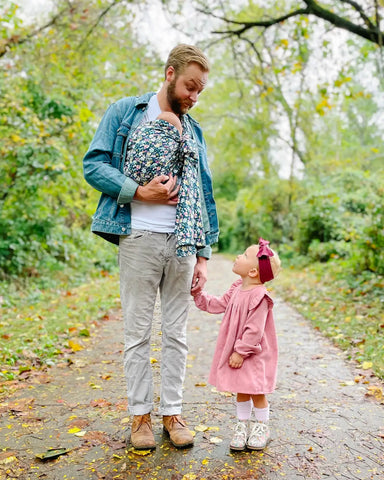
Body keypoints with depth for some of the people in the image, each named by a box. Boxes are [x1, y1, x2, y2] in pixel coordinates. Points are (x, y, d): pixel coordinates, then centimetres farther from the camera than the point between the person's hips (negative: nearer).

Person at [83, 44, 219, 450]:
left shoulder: (193, 130, 18)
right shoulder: (124, 112, 7)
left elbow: (204, 196, 15)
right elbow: (93, 164, -2)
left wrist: (203, 255, 8)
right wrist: (141, 192, -15)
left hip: (182, 242, 4)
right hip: (139, 238, -3)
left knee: (176, 333, 8)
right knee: (137, 333, 4)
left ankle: (172, 411, 22)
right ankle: (140, 413, 20)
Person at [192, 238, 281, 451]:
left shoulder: (259, 296, -23)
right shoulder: (236, 289, 3)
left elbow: (254, 330, -23)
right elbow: (217, 305, 14)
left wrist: (241, 352, -19)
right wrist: (197, 294, 8)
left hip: (253, 354, -7)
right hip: (236, 351, 7)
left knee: (256, 392, 6)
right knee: (241, 391, 16)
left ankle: (261, 427, 27)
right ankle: (242, 426, 31)